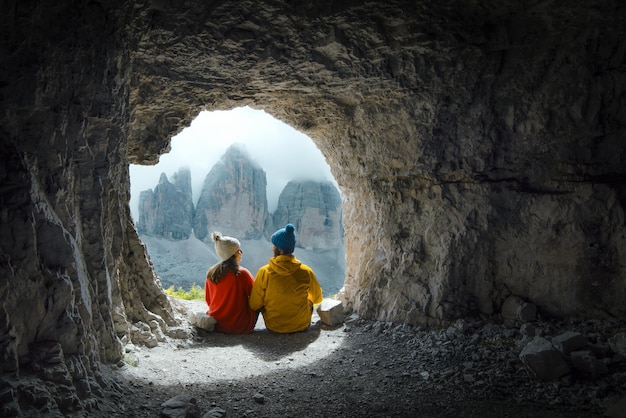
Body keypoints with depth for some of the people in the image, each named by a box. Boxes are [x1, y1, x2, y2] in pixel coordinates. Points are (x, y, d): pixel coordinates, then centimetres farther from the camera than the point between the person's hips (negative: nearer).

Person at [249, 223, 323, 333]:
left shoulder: (264, 272, -17)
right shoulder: (306, 272, -14)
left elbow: (255, 305, -9)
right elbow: (318, 298, 4)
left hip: (273, 327, 0)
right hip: (302, 326, 0)